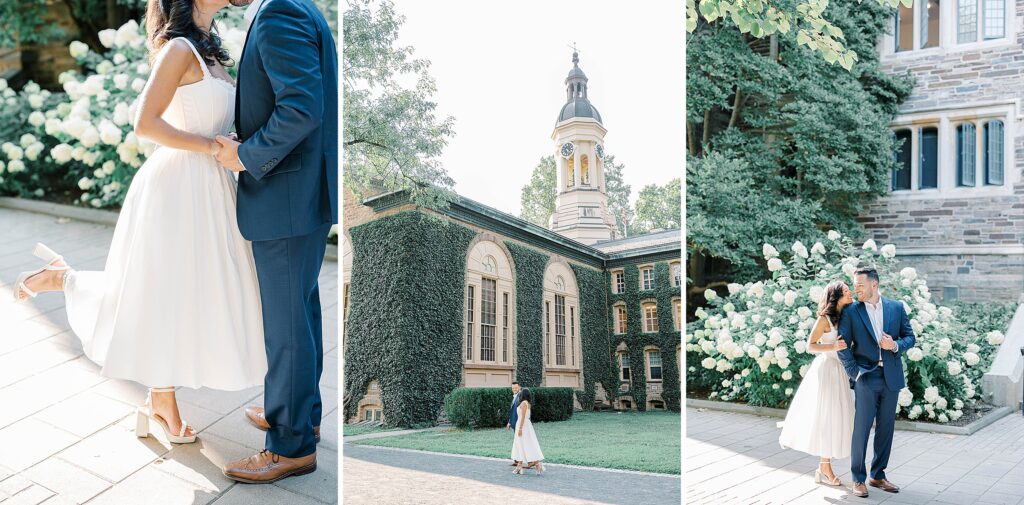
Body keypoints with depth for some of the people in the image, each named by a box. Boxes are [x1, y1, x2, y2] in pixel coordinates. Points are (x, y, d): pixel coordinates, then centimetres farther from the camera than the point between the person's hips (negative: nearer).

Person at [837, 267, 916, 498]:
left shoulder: (896, 307, 6)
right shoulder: (851, 311, -1)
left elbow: (910, 337, 9)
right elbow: (843, 345, -5)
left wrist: (896, 345, -12)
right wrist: (854, 372, -13)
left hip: (891, 377, 3)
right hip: (866, 378, -3)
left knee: (886, 429, 10)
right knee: (861, 429, -1)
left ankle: (878, 475, 24)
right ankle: (858, 479, 8)